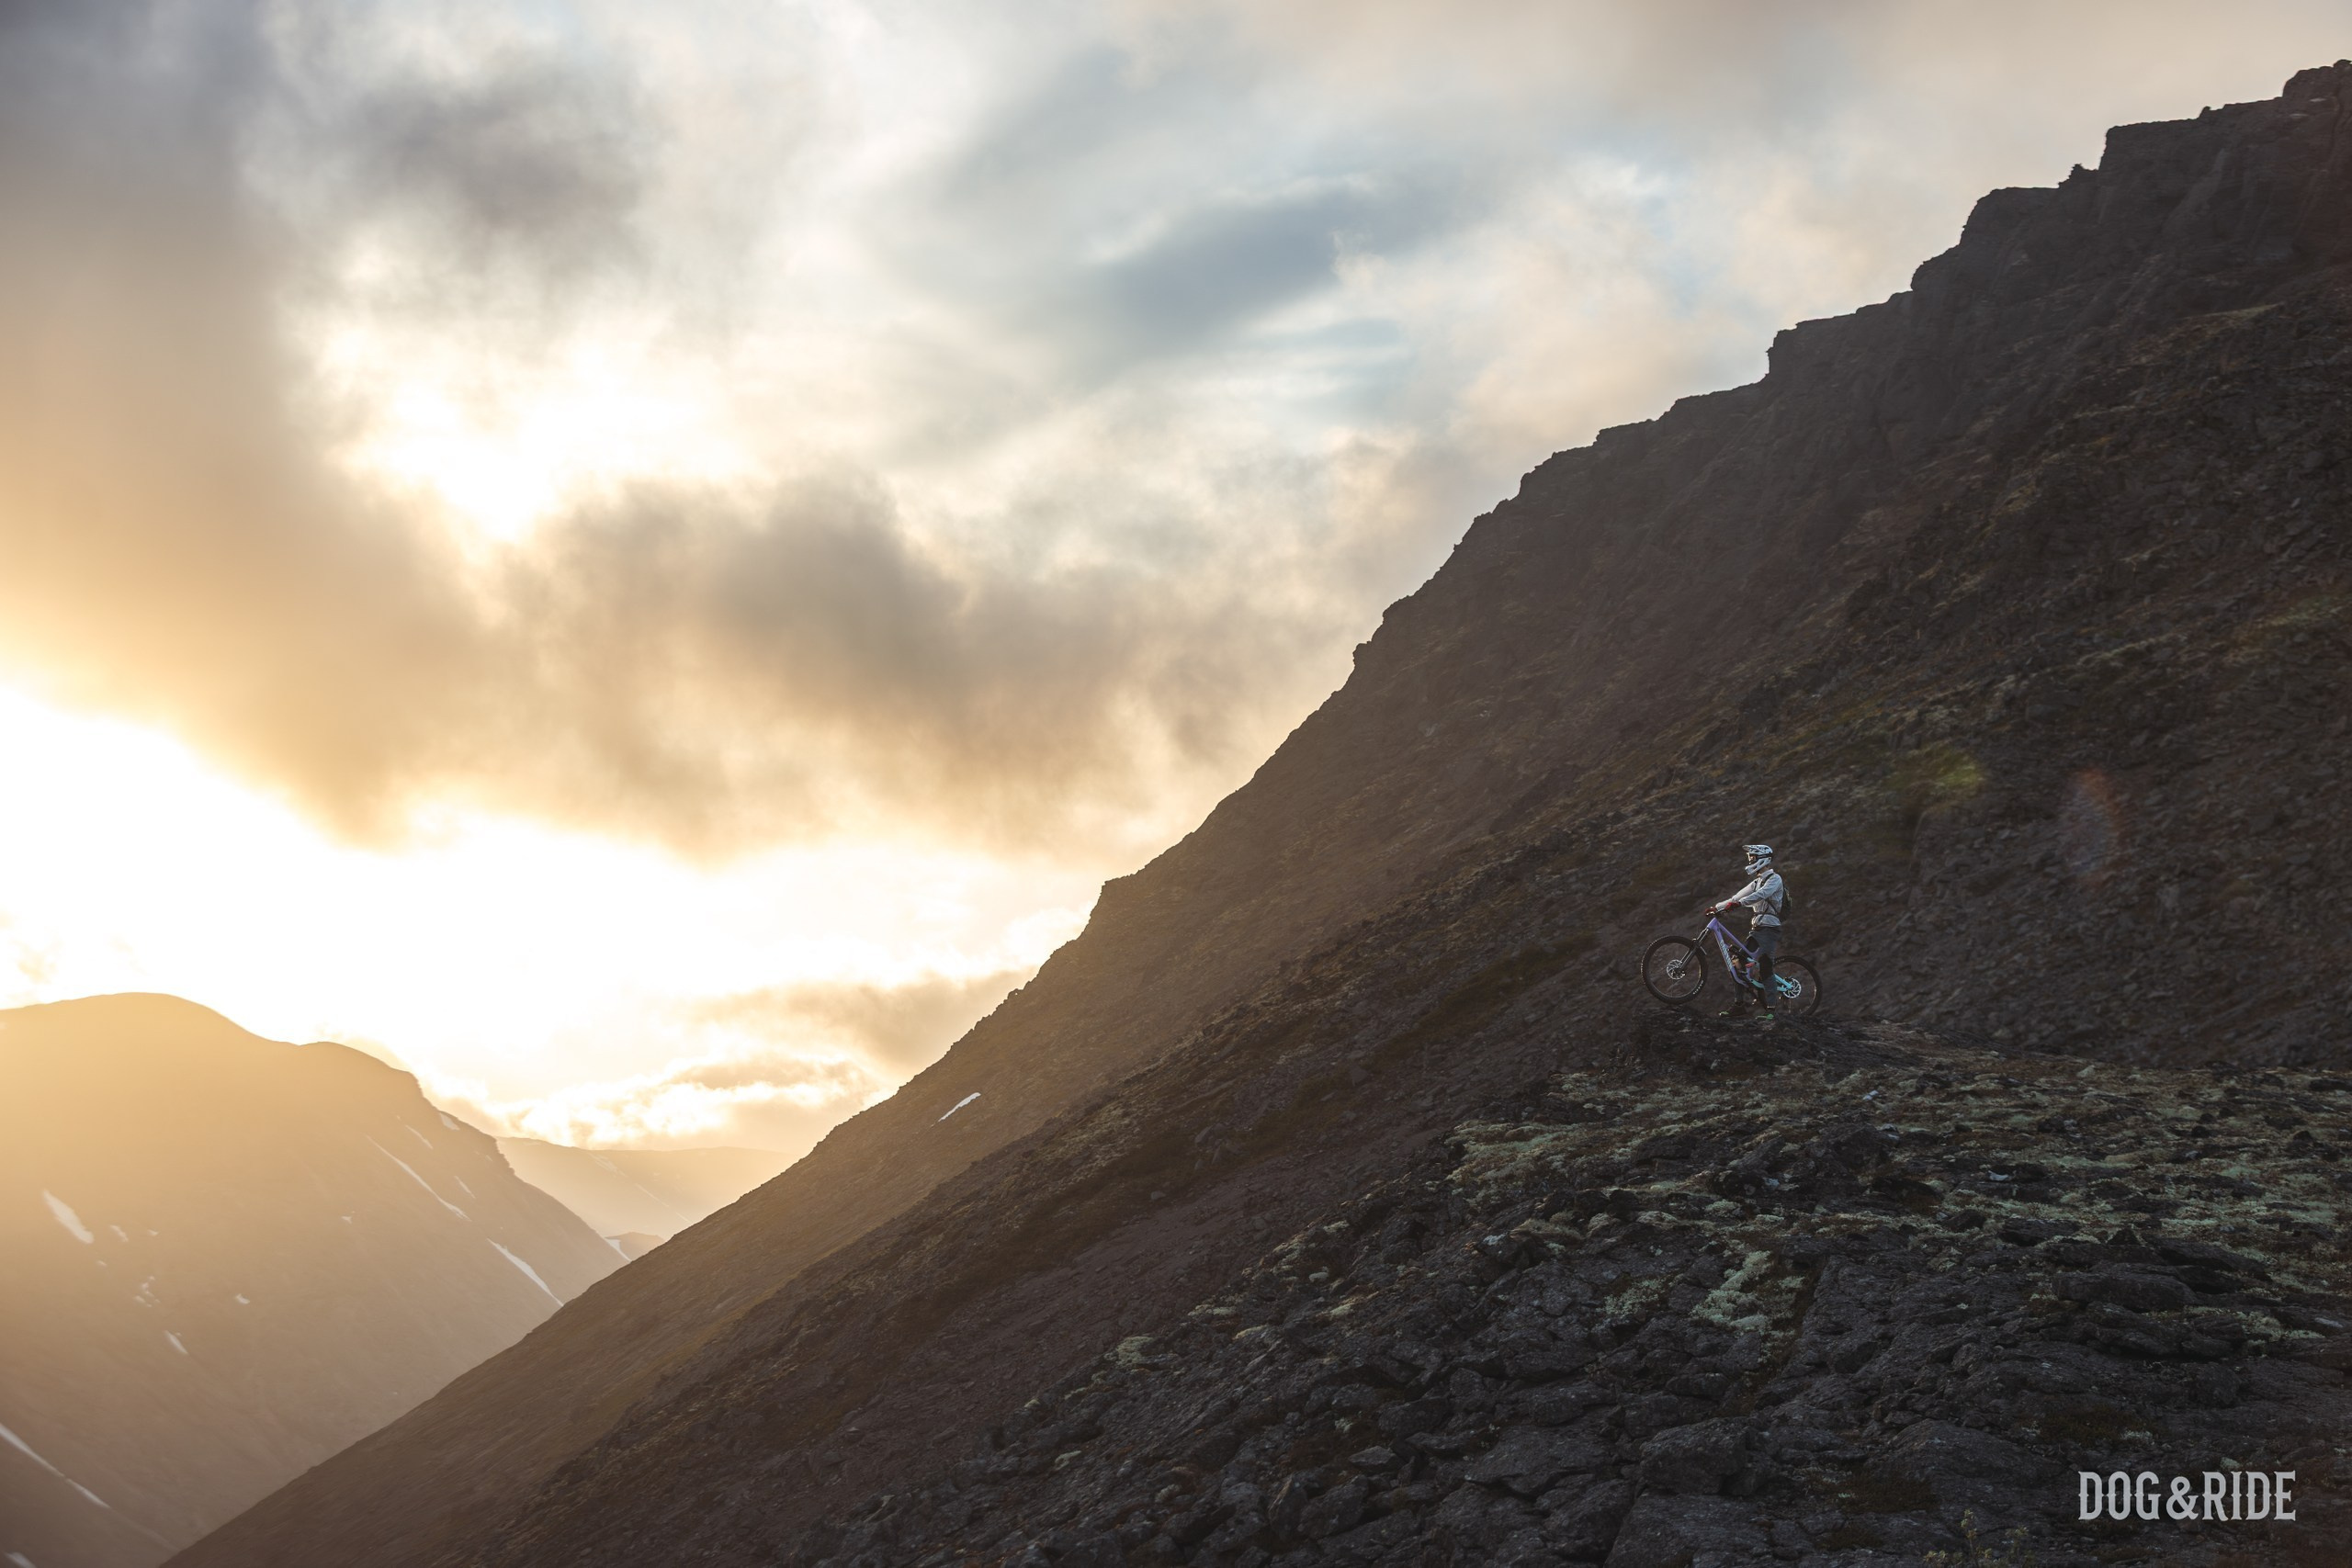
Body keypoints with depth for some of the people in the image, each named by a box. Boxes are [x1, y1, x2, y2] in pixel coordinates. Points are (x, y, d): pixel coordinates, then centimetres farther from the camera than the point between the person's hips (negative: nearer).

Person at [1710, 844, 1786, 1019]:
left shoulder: (1774, 879, -8)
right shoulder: (1757, 881, 20)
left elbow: (1761, 895, -26)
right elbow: (1738, 897, 17)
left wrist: (1738, 903, -37)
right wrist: (1717, 907, 8)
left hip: (1769, 929, -9)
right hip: (1756, 929, 9)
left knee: (1764, 966, -16)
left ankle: (1770, 1008, -14)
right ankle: (1739, 1001, 3)